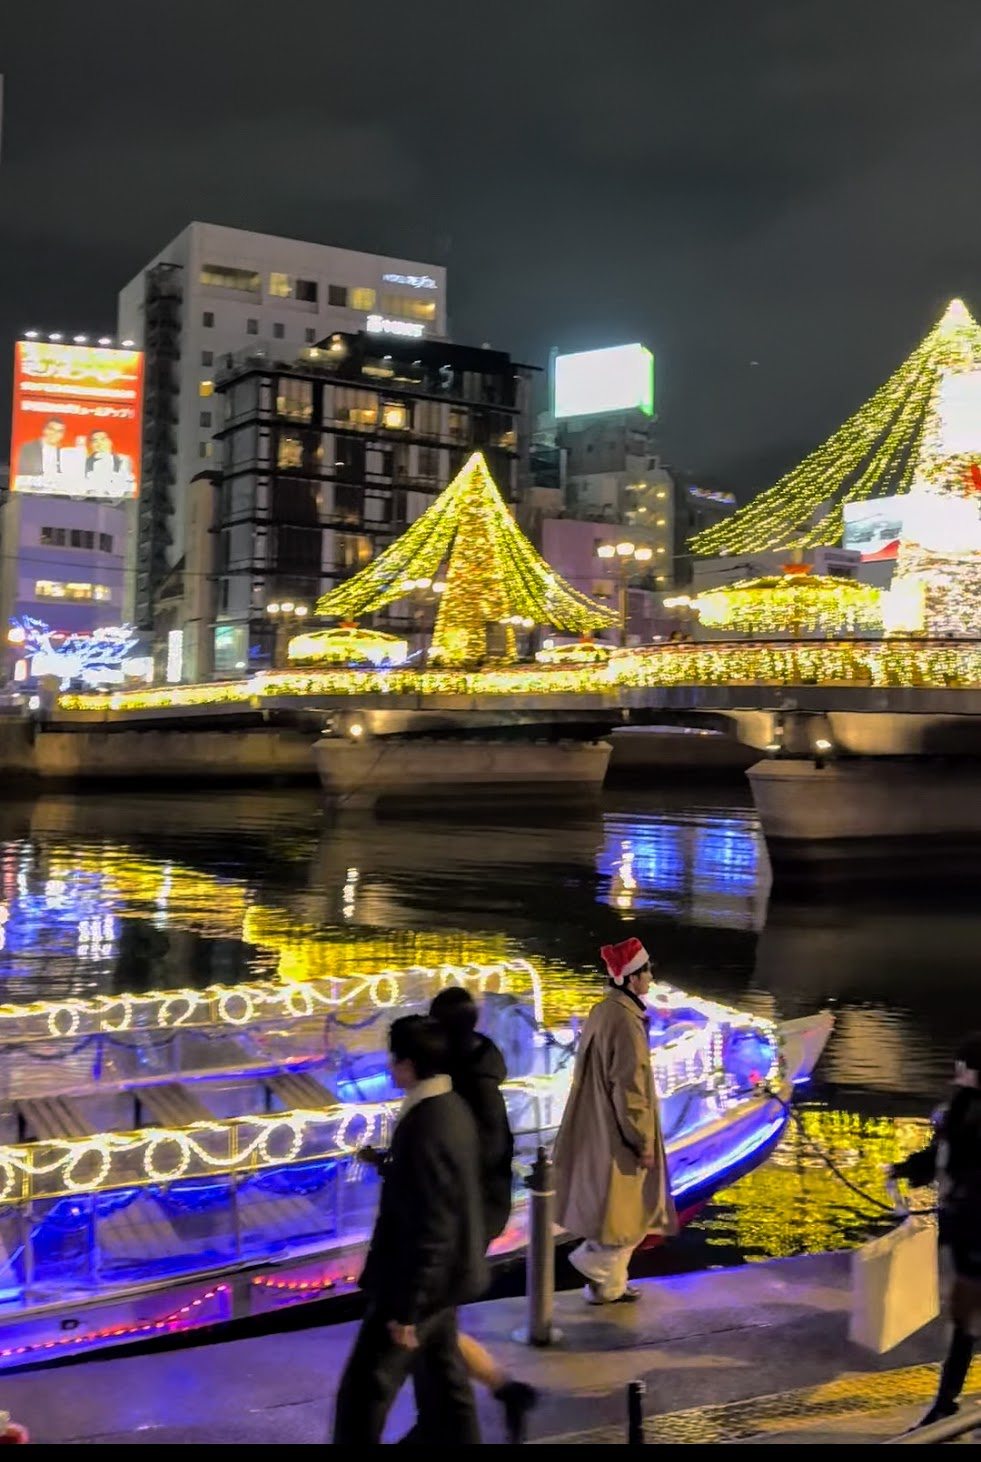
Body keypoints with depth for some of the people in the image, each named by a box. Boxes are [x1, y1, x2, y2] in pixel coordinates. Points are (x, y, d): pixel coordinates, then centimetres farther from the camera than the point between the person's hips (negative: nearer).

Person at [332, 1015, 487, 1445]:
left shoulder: (427, 1131, -28)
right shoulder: (452, 1108, 2)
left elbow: (430, 1231, -26)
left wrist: (406, 1310, -20)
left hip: (420, 1281, -10)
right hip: (443, 1275, 10)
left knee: (365, 1390, 3)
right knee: (442, 1376, 20)